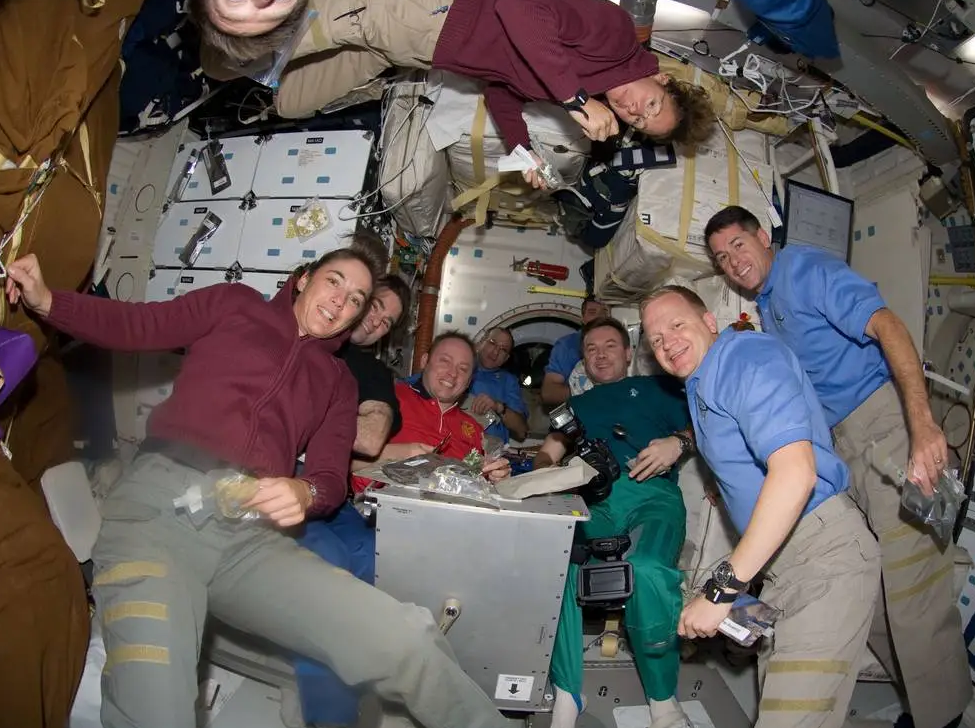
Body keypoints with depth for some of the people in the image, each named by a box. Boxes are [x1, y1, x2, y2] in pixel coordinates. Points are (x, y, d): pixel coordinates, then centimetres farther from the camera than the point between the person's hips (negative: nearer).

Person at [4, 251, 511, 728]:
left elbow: (331, 479, 13)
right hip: (160, 498, -1)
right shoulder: (235, 304, 19)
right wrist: (44, 299, -5)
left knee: (408, 644, -20)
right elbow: (132, 325, 12)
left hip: (250, 532, 2)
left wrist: (303, 493, -11)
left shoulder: (338, 381, 23)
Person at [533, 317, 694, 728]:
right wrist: (541, 467, 0)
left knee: (646, 570, -35)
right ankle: (566, 694, -21)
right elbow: (547, 454, 24)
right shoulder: (577, 405, 36)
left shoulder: (656, 387, 27)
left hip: (652, 494, -2)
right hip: (591, 502, 3)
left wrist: (678, 443, -9)